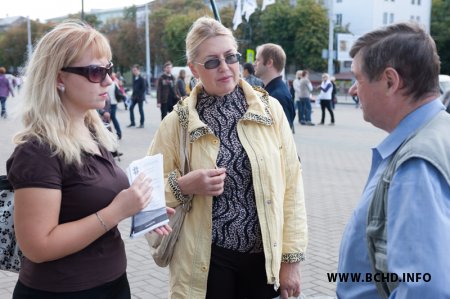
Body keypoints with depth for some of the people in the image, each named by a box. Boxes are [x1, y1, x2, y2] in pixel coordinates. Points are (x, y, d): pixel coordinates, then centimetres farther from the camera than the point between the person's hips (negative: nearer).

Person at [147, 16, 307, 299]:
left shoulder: (270, 109, -2)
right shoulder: (177, 122, -4)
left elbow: (291, 186, -1)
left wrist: (291, 258, -2)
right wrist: (183, 186, -17)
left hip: (267, 257, 1)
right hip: (208, 262, -1)